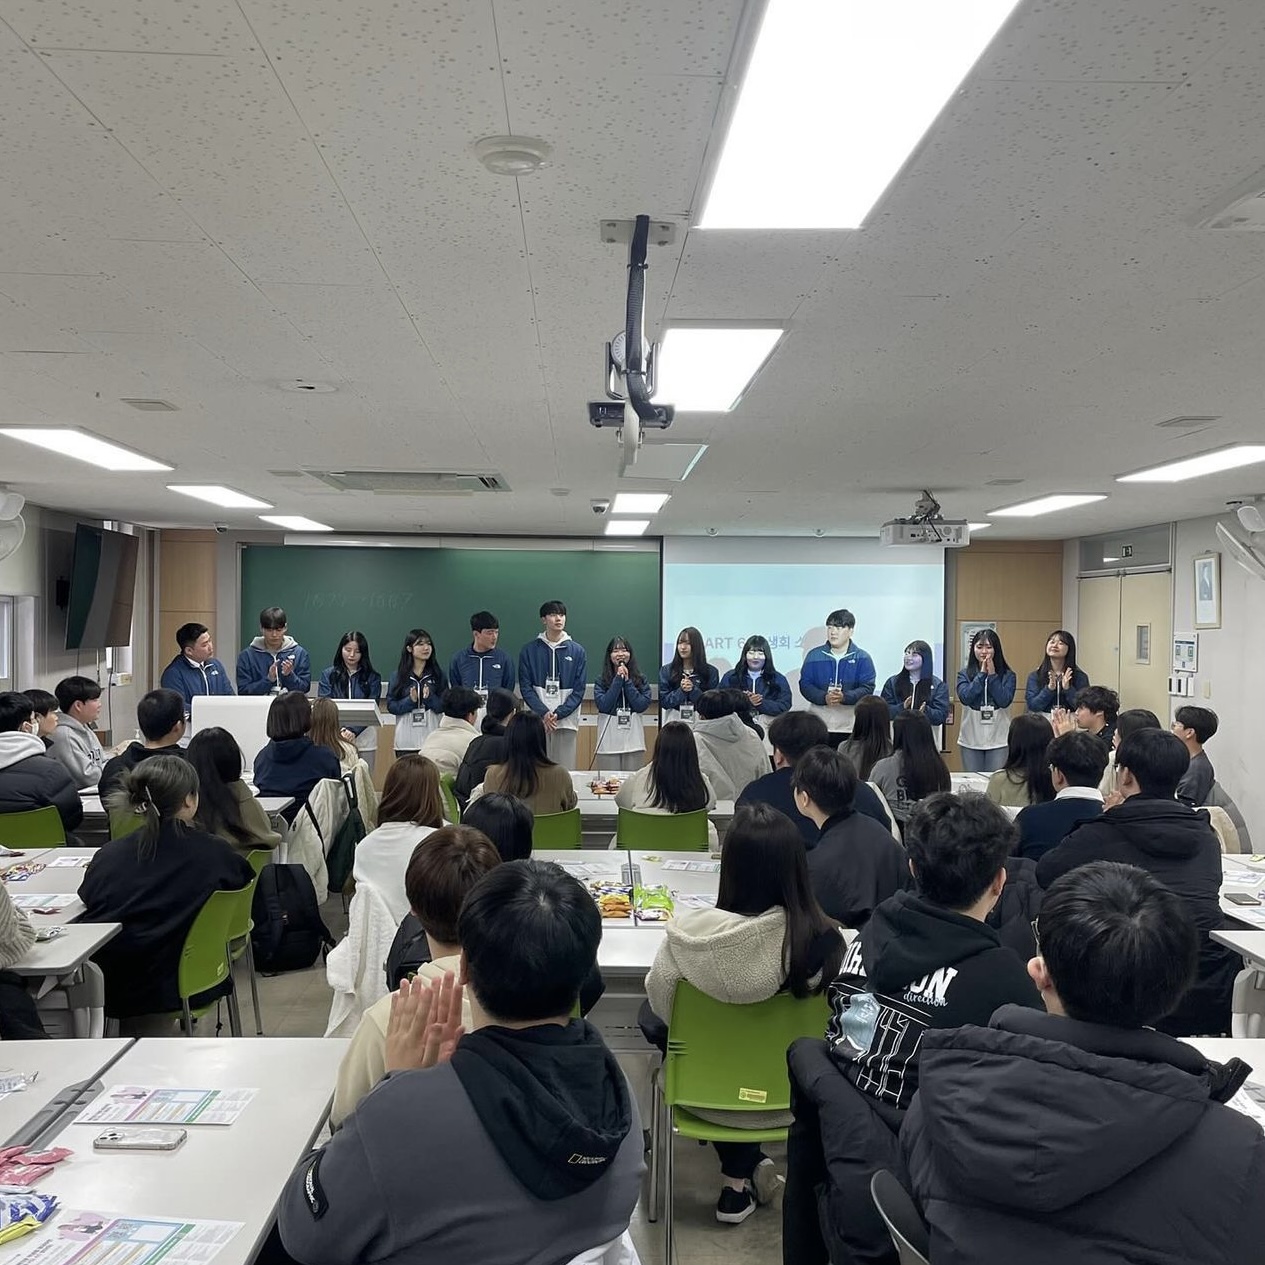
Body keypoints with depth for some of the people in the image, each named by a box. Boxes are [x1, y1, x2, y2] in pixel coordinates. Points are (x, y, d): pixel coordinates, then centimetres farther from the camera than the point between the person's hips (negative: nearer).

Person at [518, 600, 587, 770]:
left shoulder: (577, 651, 6)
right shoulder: (529, 651, 5)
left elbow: (579, 690, 2)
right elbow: (525, 687, 1)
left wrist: (559, 713, -10)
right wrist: (543, 712, -12)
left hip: (566, 721, 0)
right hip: (537, 721, 0)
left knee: (565, 770, -1)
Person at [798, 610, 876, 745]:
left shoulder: (862, 658, 4)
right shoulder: (814, 655, 8)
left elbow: (868, 688, -3)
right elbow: (805, 684, 4)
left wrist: (844, 697, -21)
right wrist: (824, 697, -15)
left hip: (849, 727, -1)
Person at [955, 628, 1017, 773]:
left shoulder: (1007, 675, 3)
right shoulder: (964, 674, 5)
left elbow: (1004, 701, -12)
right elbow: (965, 698, -11)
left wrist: (992, 675, -10)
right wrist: (982, 674, -9)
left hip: (998, 741, -1)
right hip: (970, 741, 1)